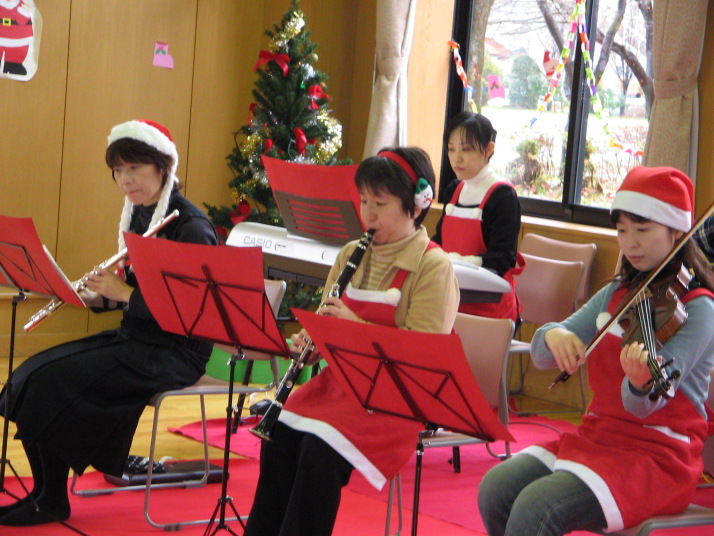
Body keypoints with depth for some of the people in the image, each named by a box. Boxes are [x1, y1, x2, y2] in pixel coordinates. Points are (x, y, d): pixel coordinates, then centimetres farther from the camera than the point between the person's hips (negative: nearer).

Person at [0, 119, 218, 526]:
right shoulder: (137, 216, 11)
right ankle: (43, 491, 1)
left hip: (173, 352, -9)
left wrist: (125, 294, -23)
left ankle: (52, 502, -5)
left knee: (53, 384, -20)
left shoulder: (190, 226, -17)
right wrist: (99, 296, -1)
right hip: (133, 338, 9)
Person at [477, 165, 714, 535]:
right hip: (597, 433, 7)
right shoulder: (616, 295, 11)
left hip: (659, 454, -7)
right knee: (496, 489, -14)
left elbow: (645, 406, -22)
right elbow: (542, 356, 6)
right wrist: (553, 336, -17)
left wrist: (643, 384, -45)